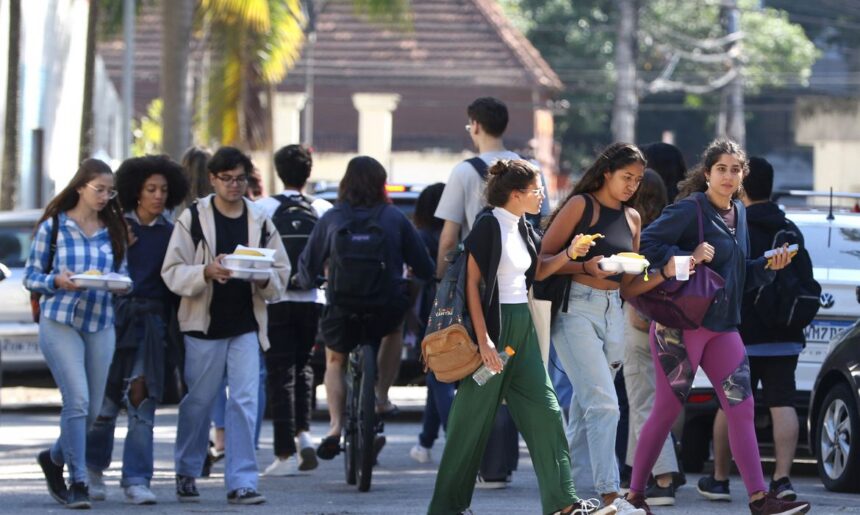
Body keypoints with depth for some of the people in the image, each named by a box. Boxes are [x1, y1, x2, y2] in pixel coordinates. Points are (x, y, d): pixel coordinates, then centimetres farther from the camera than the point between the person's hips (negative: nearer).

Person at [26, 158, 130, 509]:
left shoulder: (113, 231, 11)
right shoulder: (53, 226, 1)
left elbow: (123, 276, 14)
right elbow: (31, 277, 2)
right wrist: (57, 281, -17)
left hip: (101, 325, 4)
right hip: (60, 322, -4)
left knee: (93, 409, 6)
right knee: (77, 400, -15)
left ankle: (54, 458, 33)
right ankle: (78, 482, -8)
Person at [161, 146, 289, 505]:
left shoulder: (260, 222, 8)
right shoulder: (193, 219, -1)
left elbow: (281, 274, 9)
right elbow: (173, 273, -7)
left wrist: (264, 279, -13)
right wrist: (207, 272, -25)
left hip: (247, 327, 2)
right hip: (204, 326, -2)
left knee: (245, 403, -7)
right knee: (198, 403, 8)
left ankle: (241, 482, -7)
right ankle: (187, 473, 26)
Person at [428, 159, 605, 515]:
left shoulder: (522, 229, 11)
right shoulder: (489, 225, -13)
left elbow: (538, 270, 25)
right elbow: (472, 282, -15)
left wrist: (569, 253, 6)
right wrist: (483, 338, -21)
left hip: (522, 326, 8)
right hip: (493, 325, -8)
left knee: (545, 409, 3)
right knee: (474, 418, -2)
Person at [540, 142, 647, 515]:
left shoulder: (632, 218, 16)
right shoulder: (581, 205, -4)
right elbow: (545, 257, -8)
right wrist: (586, 267, -22)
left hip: (613, 312, 7)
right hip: (577, 308, -7)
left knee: (585, 408, 9)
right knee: (603, 403, -16)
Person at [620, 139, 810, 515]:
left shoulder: (739, 214, 14)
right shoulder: (691, 209, -9)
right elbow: (647, 243, -17)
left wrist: (768, 266, 3)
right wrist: (686, 258, -26)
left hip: (723, 326, 7)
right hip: (682, 324, -7)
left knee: (741, 408, 0)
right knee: (667, 409, -2)